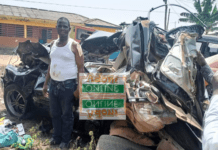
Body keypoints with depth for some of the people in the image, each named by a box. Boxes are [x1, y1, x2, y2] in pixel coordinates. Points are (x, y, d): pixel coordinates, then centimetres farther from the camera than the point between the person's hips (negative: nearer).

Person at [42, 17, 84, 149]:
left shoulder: (74, 45, -9)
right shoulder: (53, 44, 10)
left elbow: (81, 67, -10)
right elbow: (51, 64, 16)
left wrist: (79, 88, -16)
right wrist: (46, 83, 13)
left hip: (68, 85, -6)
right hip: (53, 84, 6)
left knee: (67, 115, 6)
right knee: (55, 113, 16)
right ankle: (56, 137, 32)